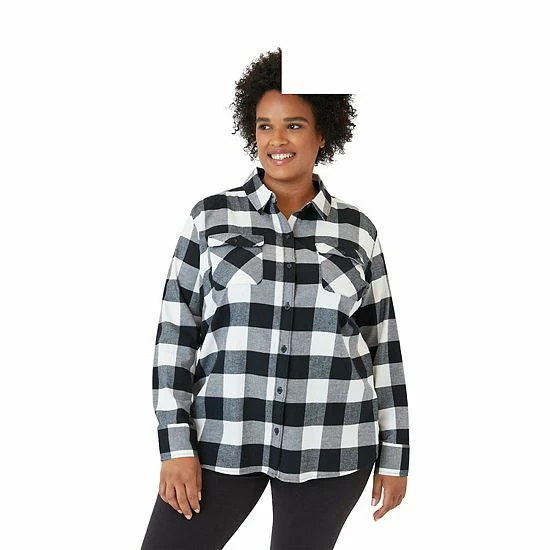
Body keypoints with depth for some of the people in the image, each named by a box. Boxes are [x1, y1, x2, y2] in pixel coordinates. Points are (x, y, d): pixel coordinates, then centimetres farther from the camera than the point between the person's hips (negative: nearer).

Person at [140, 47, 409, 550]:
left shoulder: (356, 229, 5)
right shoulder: (212, 217, 1)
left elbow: (382, 345, 7)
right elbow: (176, 333, 0)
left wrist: (394, 454, 7)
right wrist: (176, 445, -5)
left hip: (330, 444, 1)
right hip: (221, 435, 0)